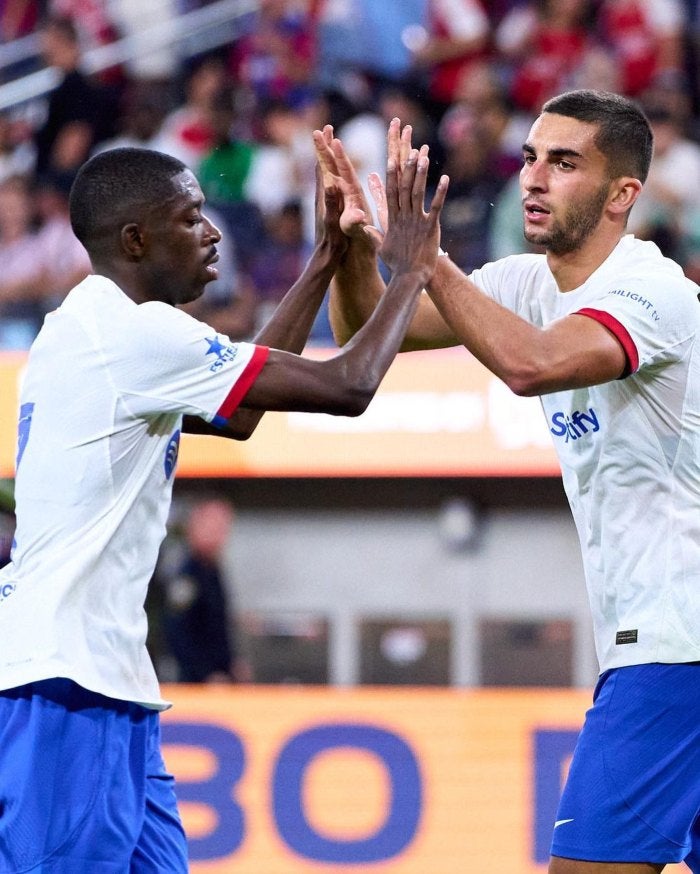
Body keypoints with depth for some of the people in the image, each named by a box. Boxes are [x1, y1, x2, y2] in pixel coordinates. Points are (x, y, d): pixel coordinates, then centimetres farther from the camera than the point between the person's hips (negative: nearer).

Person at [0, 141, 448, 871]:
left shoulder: (87, 327, 18)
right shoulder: (138, 331, -13)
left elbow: (239, 409, 30)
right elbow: (346, 388, -12)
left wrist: (328, 258, 28)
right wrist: (409, 272, 4)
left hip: (100, 676, 10)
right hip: (66, 679, -10)